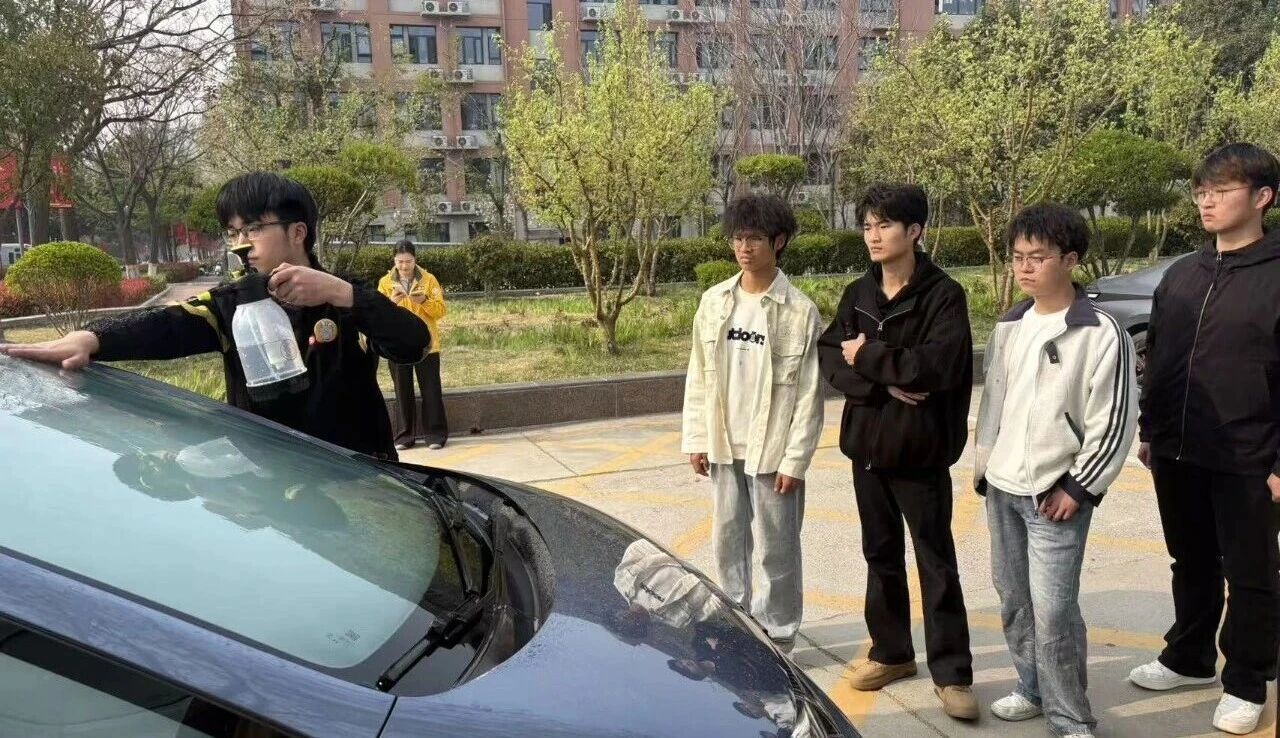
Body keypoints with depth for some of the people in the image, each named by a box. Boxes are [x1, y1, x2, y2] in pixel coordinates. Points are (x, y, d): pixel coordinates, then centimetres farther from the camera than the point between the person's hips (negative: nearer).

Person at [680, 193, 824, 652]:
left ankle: (776, 636, 25)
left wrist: (794, 460, -13)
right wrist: (696, 439, 4)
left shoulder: (799, 311, -11)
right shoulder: (714, 301, 2)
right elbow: (698, 376, 6)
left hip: (772, 450, -4)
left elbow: (809, 395, -11)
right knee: (727, 540, 16)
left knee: (777, 548, 7)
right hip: (724, 446, 5)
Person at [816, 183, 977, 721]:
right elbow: (829, 357, -3)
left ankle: (951, 673, 16)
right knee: (881, 555, 17)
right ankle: (891, 652, 32)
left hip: (920, 450, -5)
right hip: (867, 445, 6)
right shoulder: (856, 294, 7)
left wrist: (870, 357, -16)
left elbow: (943, 364, -24)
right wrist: (885, 385, -18)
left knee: (936, 563, 4)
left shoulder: (943, 294, -10)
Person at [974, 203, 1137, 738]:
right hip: (1002, 489, 7)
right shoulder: (1008, 328, 8)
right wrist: (983, 464, 14)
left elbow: (1113, 421, -11)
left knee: (1052, 609, -7)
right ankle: (1033, 689, 33)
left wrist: (1079, 488, -12)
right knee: (1012, 597, 15)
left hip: (1057, 494, -6)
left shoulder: (1100, 334, -11)